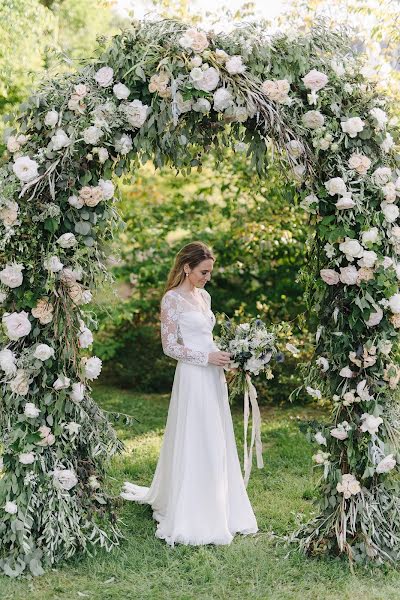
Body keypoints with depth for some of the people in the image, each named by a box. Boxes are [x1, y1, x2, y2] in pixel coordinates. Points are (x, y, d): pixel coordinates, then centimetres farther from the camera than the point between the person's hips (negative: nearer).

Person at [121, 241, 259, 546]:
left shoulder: (204, 296, 14)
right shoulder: (172, 299, -10)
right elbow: (170, 346, -12)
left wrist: (225, 355, 6)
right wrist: (207, 357, -17)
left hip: (213, 377, 8)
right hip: (192, 378, -8)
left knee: (217, 446, 12)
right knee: (194, 447, -3)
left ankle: (220, 509, 23)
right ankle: (191, 518, 7)